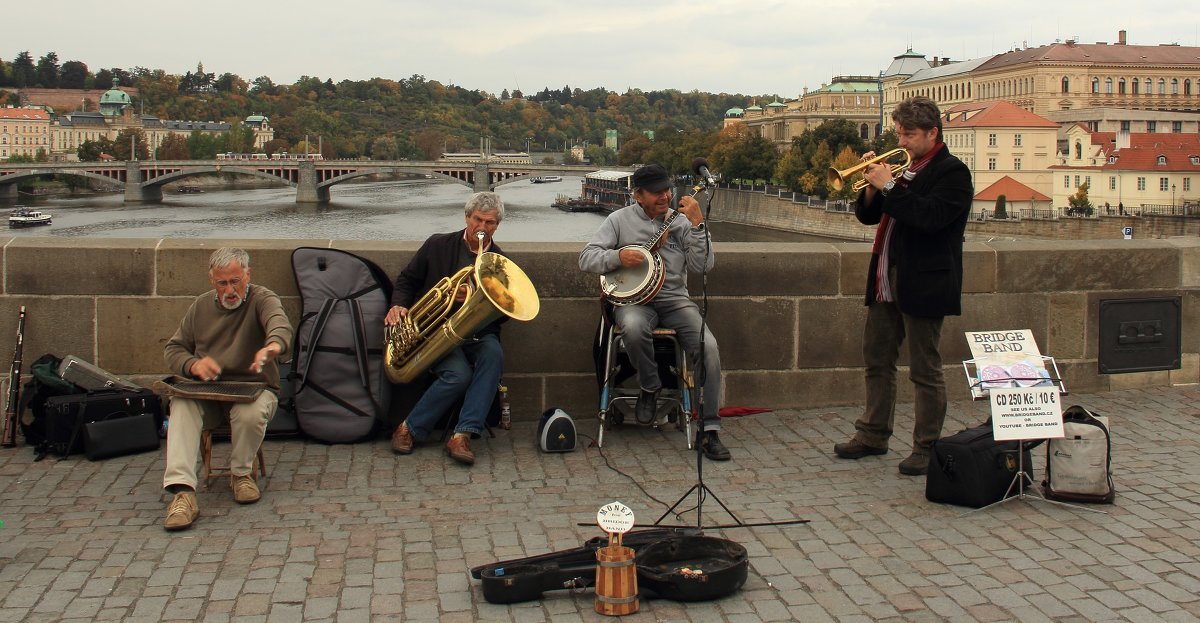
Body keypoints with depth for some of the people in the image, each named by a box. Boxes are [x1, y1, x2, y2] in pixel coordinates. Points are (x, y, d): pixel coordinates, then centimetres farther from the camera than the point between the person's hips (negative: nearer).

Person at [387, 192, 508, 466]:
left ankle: (462, 435, -33)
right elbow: (407, 279, 13)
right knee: (459, 373, -31)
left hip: (477, 332, 2)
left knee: (493, 355, -34)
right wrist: (398, 305, -8)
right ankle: (410, 429, -11)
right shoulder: (438, 245, 7)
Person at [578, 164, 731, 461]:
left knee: (709, 347, -24)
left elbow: (702, 266, -2)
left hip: (674, 299, 2)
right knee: (634, 327, -39)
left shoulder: (680, 221, 8)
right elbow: (586, 258, 2)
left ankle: (710, 430, -15)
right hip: (634, 299, -2)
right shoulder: (620, 220, 6)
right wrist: (618, 257, -16)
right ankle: (649, 388, -9)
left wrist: (697, 224, -12)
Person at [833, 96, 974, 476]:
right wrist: (872, 185, -4)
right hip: (887, 280, 8)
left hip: (923, 284, -8)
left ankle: (927, 448, 7)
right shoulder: (906, 169, 15)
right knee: (876, 361, 14)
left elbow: (929, 217, -25)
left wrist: (889, 186, -21)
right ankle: (873, 435, 26)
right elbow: (867, 215, 14)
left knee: (925, 370, 0)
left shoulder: (952, 172, -9)